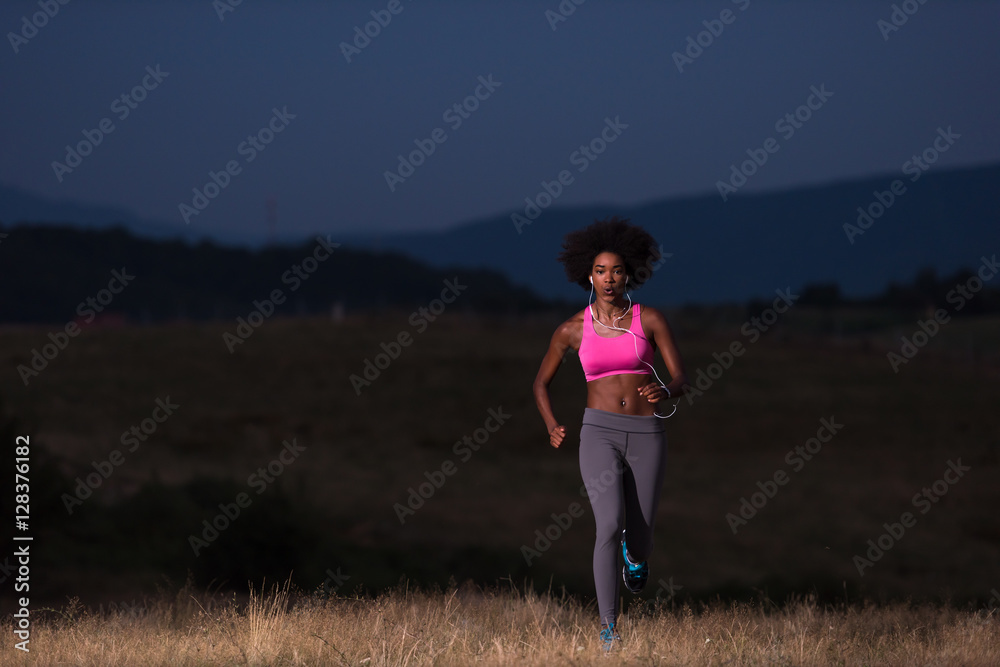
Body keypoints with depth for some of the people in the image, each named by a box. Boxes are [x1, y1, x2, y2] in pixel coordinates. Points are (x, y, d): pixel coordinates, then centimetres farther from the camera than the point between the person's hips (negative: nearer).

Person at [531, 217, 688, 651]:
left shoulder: (650, 319, 1)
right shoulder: (573, 330, 3)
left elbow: (681, 380, -3)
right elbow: (542, 382, 16)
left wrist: (664, 392, -28)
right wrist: (551, 427, -2)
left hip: (646, 436, 1)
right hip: (599, 434, -1)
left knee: (637, 540, 8)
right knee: (609, 526, -23)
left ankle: (635, 552, 49)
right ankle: (609, 630, -20)